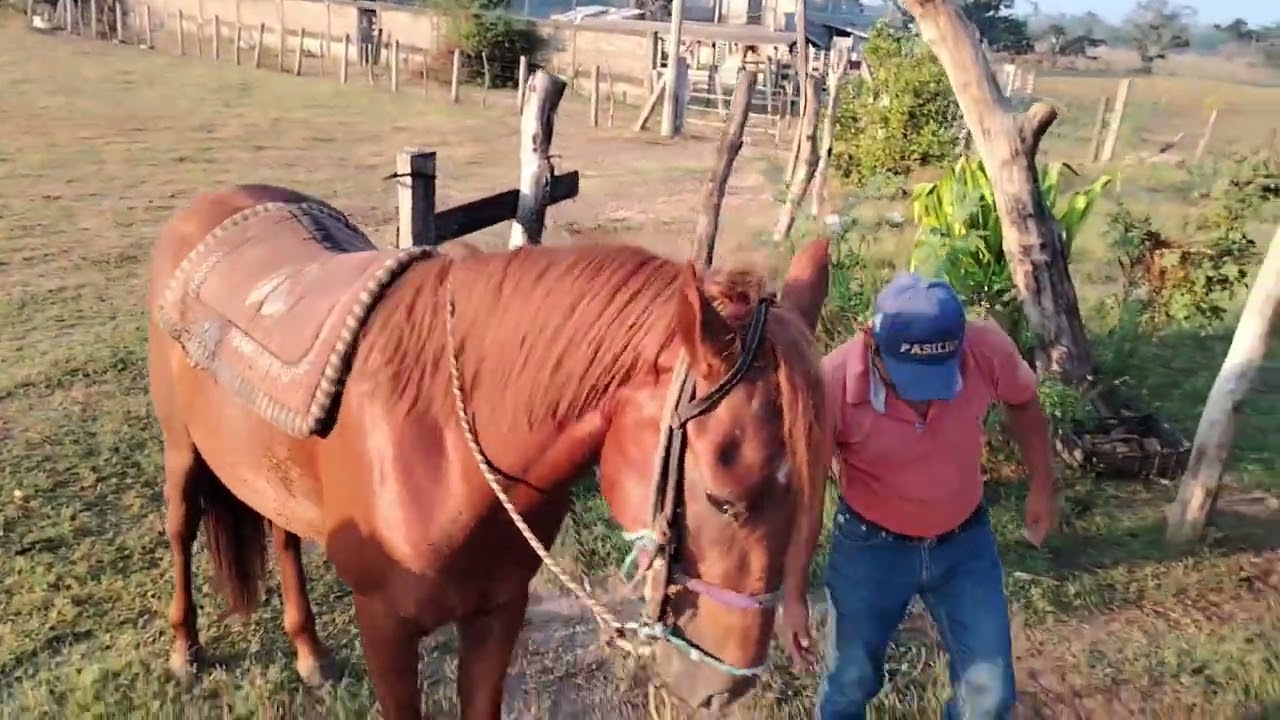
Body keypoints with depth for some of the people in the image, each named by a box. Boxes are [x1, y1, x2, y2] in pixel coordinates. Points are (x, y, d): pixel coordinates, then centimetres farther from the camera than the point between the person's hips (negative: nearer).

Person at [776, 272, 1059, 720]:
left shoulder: (987, 349, -25)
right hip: (870, 546, -2)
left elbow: (1023, 401, 1)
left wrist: (1042, 487, 9)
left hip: (965, 540, 2)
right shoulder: (833, 384, -31)